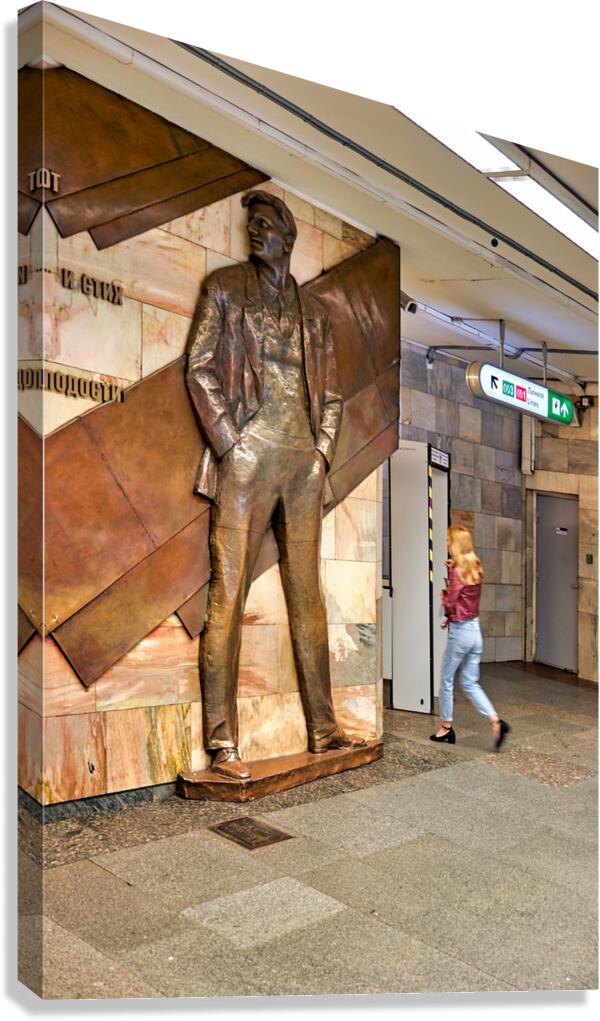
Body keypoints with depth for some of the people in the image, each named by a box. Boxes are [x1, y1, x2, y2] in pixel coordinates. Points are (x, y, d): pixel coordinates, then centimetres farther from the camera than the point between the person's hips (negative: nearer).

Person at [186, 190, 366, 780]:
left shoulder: (314, 311, 19)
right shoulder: (225, 287, 10)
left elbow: (330, 392, 19)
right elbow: (199, 368, 1)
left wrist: (323, 448, 5)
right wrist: (228, 441, -9)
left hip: (303, 462, 4)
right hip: (247, 457, -4)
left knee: (307, 593, 6)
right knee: (229, 593, -7)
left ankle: (323, 729, 15)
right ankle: (221, 742, -1)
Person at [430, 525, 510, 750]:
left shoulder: (457, 571, -16)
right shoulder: (476, 568, 6)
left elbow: (450, 605, -17)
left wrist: (443, 593, 2)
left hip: (460, 631, -7)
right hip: (475, 630, 7)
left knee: (446, 680, 9)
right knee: (470, 683, 13)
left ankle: (446, 727, 20)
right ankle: (495, 721, -1)